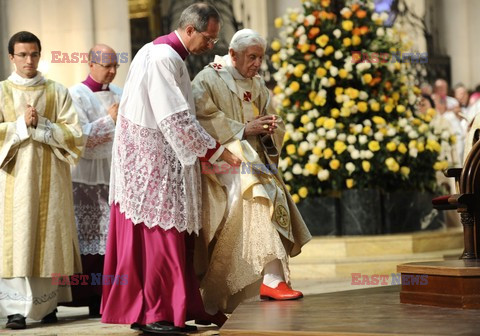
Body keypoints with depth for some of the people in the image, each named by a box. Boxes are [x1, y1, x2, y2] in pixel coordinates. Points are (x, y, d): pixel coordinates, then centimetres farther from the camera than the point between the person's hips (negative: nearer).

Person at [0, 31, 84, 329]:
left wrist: (40, 125, -11)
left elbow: (75, 134, -1)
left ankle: (48, 304, 6)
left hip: (49, 178, 1)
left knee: (49, 239, 0)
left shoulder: (57, 92, 8)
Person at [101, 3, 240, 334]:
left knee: (165, 234, 10)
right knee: (160, 233, -6)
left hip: (158, 158, 10)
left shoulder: (167, 54, 15)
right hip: (152, 161, -10)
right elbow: (177, 119, -21)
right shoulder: (163, 58, -17)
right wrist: (219, 151, -15)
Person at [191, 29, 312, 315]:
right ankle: (273, 279, -34)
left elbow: (276, 130, 17)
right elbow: (204, 122, -15)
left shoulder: (258, 85, 18)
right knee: (259, 194, -28)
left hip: (253, 160, 7)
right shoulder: (208, 81, -2)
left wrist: (269, 128, -7)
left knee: (274, 195, -14)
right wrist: (243, 129, -16)